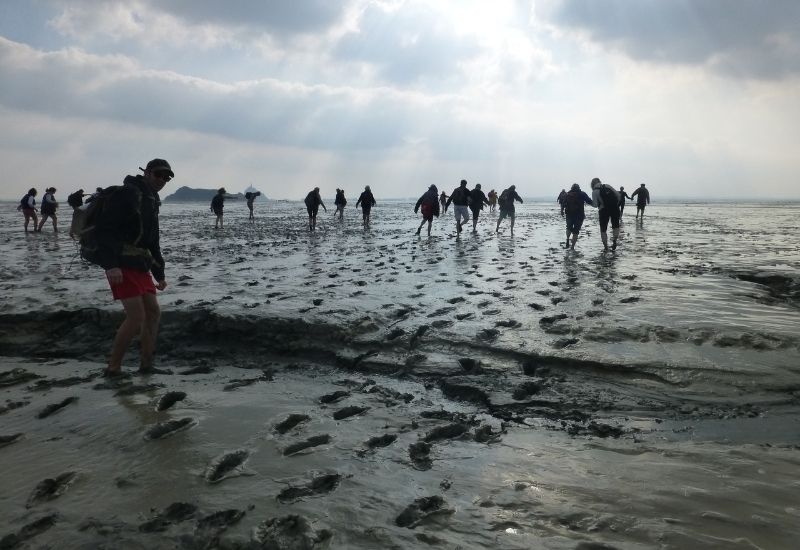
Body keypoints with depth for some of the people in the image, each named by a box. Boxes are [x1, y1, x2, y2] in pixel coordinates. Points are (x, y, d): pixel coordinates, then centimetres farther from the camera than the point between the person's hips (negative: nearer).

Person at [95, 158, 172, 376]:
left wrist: (159, 274, 24)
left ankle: (146, 365, 17)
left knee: (153, 312, 8)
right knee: (137, 317, -13)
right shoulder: (127, 193, -10)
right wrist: (111, 265, -29)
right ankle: (113, 368, 0)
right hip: (121, 266, -9)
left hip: (140, 265, 9)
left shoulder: (152, 201, 19)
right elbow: (104, 227, -20)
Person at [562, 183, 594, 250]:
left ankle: (567, 242, 14)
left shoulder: (567, 195, 5)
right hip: (579, 216, -2)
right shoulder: (582, 194, -2)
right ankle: (572, 247, 0)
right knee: (576, 231, 5)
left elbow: (562, 205, 3)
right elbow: (590, 202, -7)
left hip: (569, 215, 2)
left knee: (569, 228, 27)